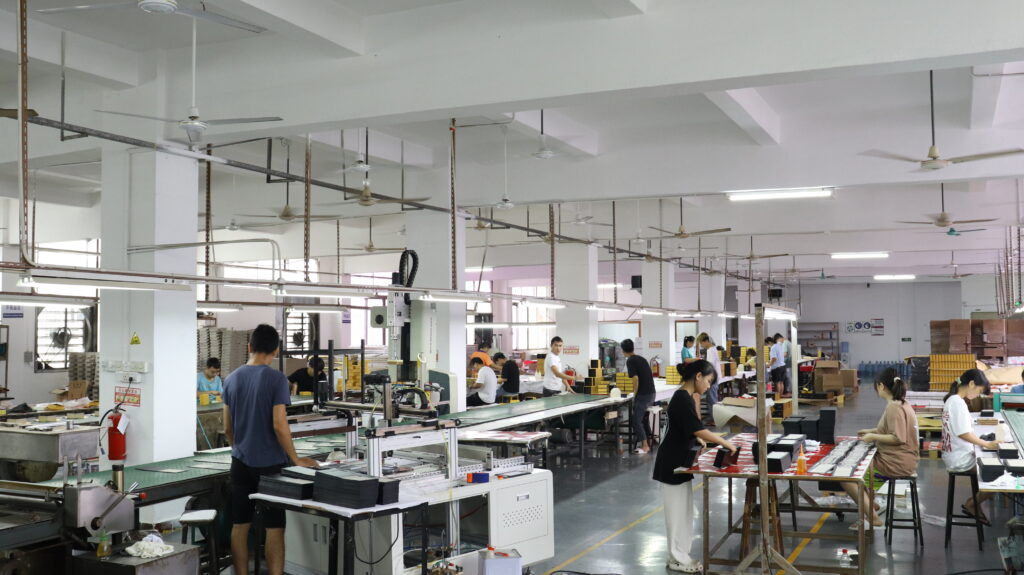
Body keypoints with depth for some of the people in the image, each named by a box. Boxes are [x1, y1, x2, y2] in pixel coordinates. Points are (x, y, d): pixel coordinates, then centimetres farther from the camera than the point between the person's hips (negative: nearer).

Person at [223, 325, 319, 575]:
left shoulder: (232, 379, 5)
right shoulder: (276, 379, -13)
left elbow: (228, 428, 11)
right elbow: (279, 425, -17)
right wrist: (296, 459, -7)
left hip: (241, 462, 5)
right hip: (270, 463, -5)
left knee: (240, 525, 10)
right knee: (274, 527, 2)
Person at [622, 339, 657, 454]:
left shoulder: (630, 361, -9)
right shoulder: (642, 358, 15)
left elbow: (636, 379, -18)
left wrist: (634, 395, -7)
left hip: (642, 394, -8)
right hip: (651, 392, 8)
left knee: (636, 421, -3)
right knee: (644, 418, 21)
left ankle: (645, 446, -6)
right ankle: (648, 443, 23)